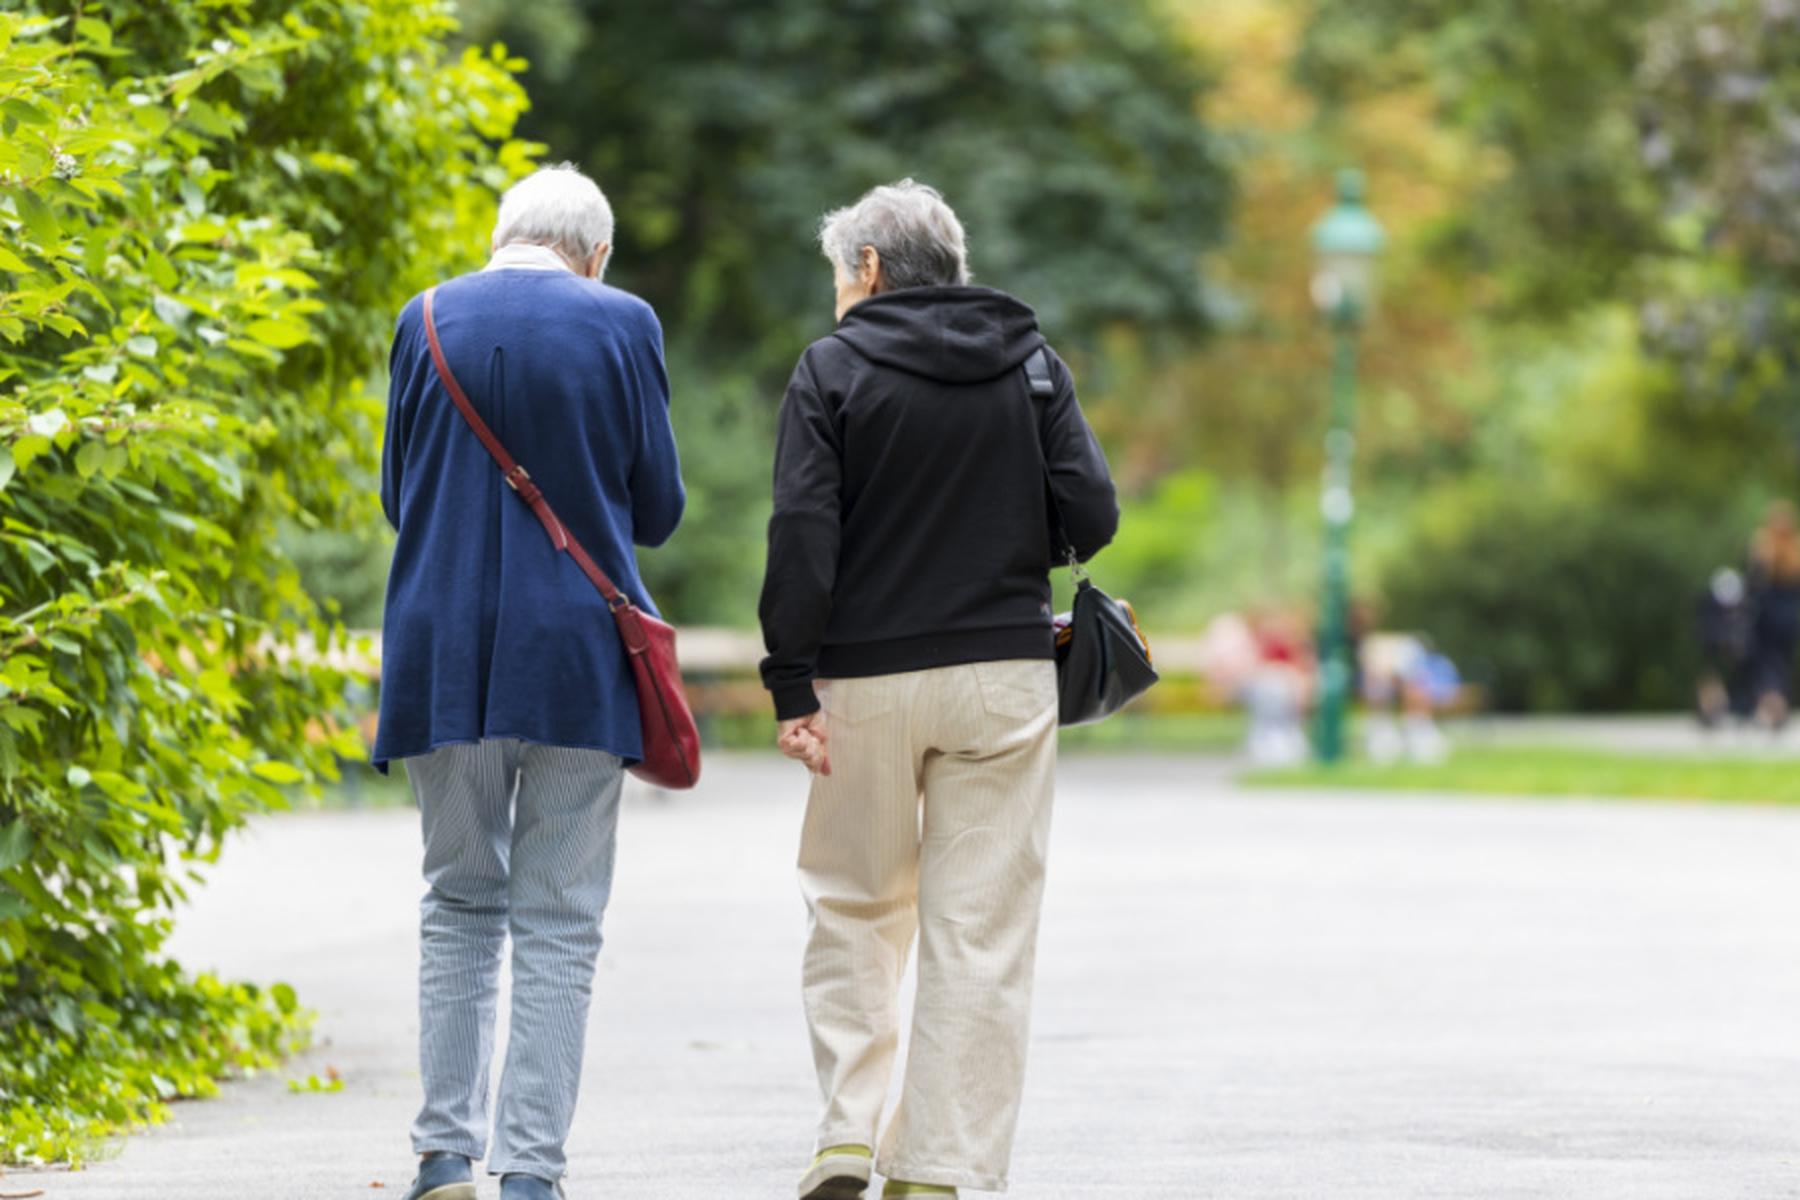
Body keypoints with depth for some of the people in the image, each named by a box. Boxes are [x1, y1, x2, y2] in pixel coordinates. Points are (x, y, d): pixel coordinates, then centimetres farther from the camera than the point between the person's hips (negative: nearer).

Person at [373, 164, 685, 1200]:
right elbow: (659, 508, 3)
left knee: (459, 906, 15)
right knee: (558, 923, 3)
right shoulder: (621, 325, -4)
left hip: (444, 657, 2)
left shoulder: (427, 321, 2)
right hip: (575, 657, -2)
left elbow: (398, 495, 10)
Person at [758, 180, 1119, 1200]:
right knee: (983, 933, 4)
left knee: (856, 914, 14)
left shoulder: (833, 370, -3)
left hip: (868, 683, -1)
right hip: (1007, 673, 1)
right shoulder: (1030, 361, 6)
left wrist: (793, 688, -10)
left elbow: (803, 540, -11)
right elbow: (1093, 513, -2)